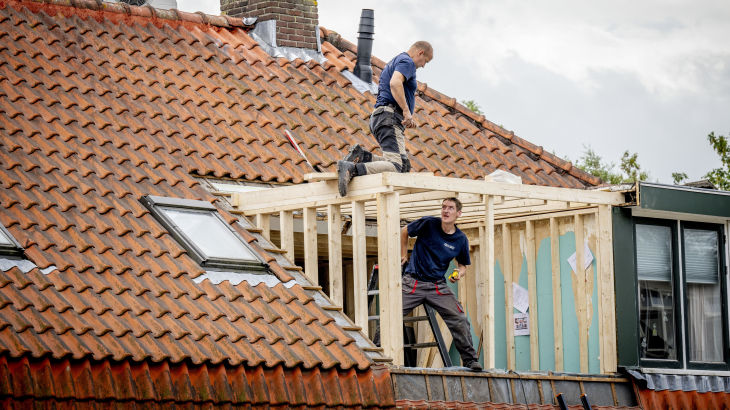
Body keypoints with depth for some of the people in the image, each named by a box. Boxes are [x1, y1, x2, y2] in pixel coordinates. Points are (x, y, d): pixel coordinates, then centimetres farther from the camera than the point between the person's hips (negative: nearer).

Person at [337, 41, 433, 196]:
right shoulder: (407, 62, -2)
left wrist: (407, 119, 24)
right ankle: (351, 169, -35)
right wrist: (406, 111, -23)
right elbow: (395, 83, -22)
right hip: (390, 118, -11)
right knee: (396, 166, -23)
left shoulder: (393, 63, 30)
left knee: (404, 165, 6)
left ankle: (360, 156, -3)